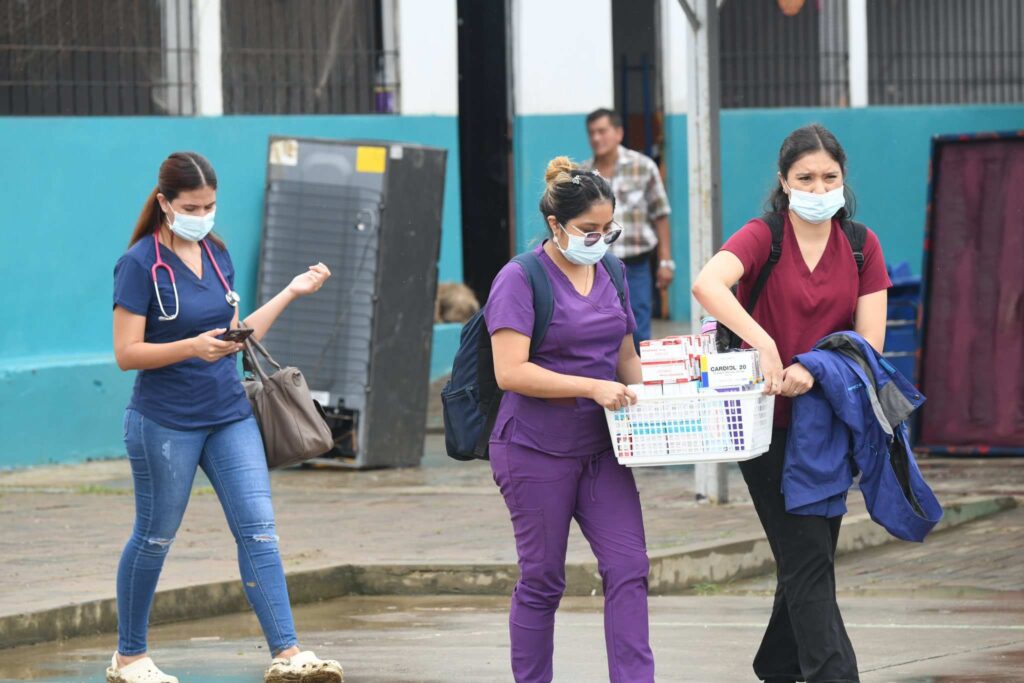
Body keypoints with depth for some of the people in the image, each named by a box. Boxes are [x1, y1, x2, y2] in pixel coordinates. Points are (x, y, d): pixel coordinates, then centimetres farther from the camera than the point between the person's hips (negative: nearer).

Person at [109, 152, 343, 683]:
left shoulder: (217, 254, 9)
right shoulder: (140, 264, -11)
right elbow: (127, 353, -14)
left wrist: (290, 294, 10)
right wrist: (192, 347, -26)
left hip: (228, 416, 6)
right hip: (165, 423, -6)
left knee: (259, 531, -5)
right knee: (154, 539, 6)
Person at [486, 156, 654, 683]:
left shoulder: (610, 274, 9)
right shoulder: (520, 280, -11)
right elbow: (510, 372, -19)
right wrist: (592, 388, -25)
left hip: (601, 448, 6)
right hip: (537, 449, -6)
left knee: (628, 569, -5)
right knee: (542, 580, 4)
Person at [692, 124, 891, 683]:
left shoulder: (862, 248, 3)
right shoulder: (762, 238, -9)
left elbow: (870, 341, -4)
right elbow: (706, 284, -30)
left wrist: (813, 370, -23)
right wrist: (764, 345, -41)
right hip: (768, 423, -5)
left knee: (810, 561, 14)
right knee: (809, 560, -11)